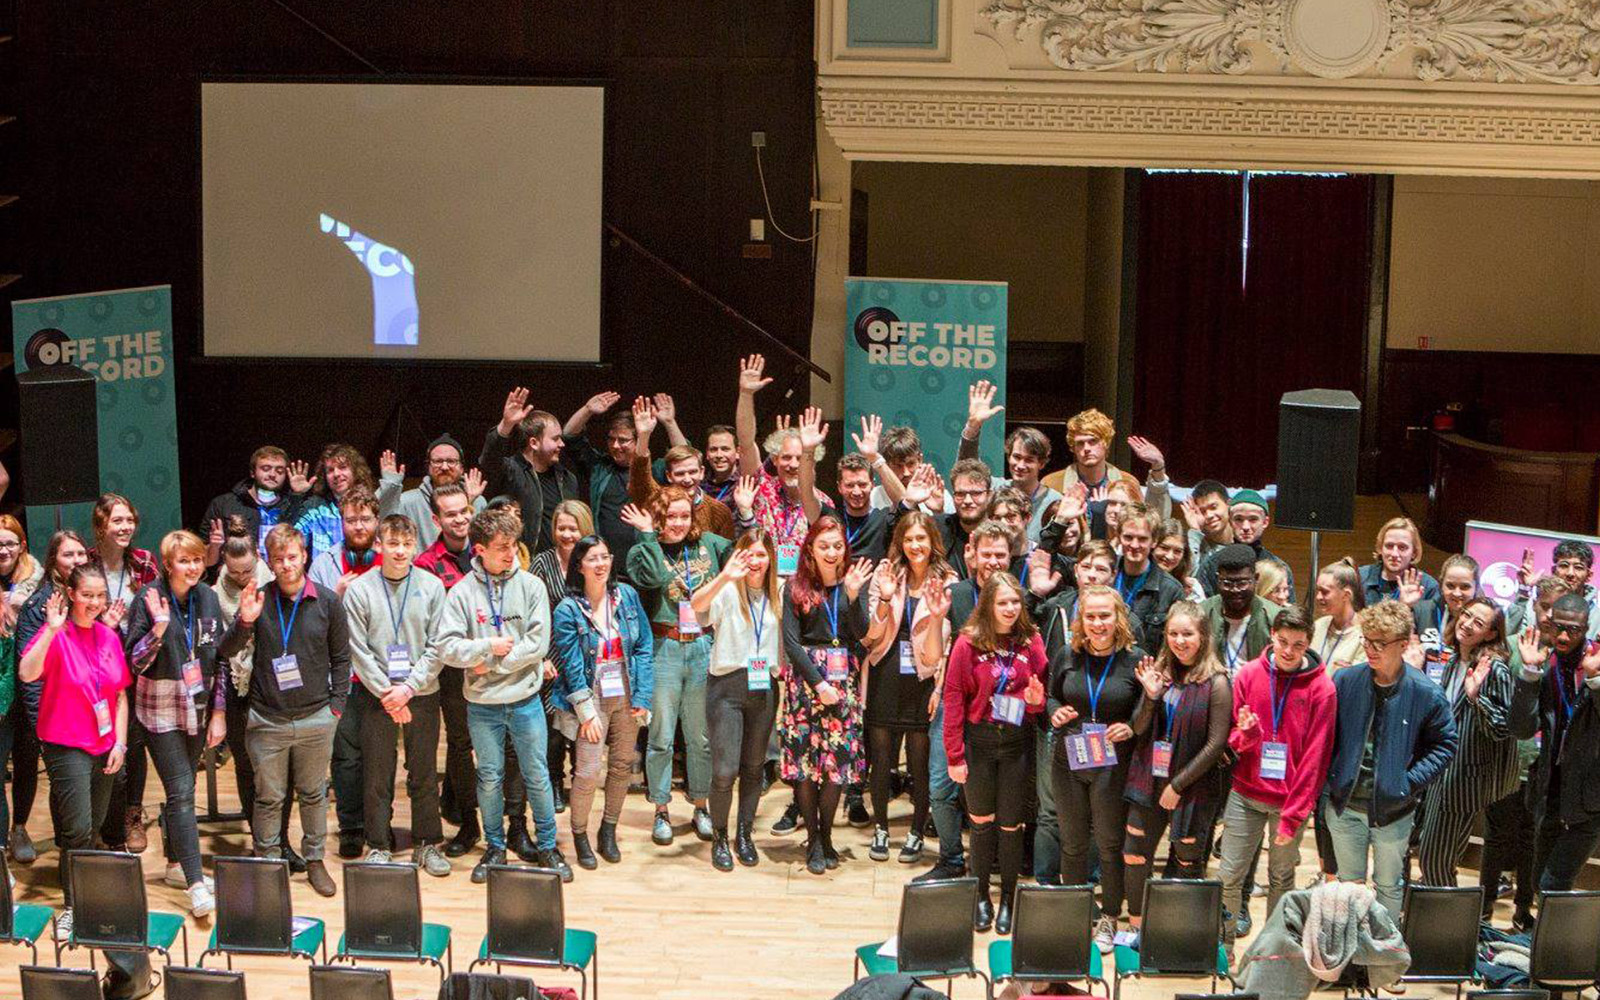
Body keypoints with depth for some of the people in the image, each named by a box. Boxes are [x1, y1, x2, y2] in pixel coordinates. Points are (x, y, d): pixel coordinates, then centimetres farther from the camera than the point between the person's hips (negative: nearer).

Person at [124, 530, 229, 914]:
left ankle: (176, 863, 28)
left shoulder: (208, 599, 2)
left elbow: (218, 658, 7)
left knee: (182, 788, 13)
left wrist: (219, 712, 4)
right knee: (181, 792, -10)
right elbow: (135, 661, -12)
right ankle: (196, 883, -11)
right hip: (161, 710, -4)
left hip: (198, 707, 5)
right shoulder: (149, 599, -11)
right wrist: (158, 627, -28)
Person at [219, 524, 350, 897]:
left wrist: (336, 704, 1)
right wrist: (244, 623, -22)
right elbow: (224, 652, -4)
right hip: (267, 719, 0)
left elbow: (341, 657, 7)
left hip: (316, 719, 1)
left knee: (314, 793, 12)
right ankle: (267, 861, 19)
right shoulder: (258, 600, -2)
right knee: (268, 797, 7)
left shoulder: (327, 603, -1)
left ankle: (314, 859, 26)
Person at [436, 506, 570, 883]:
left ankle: (547, 846, 20)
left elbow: (538, 643, -11)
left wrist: (493, 663, -12)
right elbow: (448, 648, -11)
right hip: (482, 705, 0)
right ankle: (495, 847, 26)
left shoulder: (530, 586, -4)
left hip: (525, 700, 0)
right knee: (489, 779, 11)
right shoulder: (462, 592, -5)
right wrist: (489, 646, -19)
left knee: (537, 777, 7)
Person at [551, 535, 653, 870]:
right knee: (587, 772, -7)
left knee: (622, 766, 11)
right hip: (591, 698, -4)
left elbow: (645, 647, 2)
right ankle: (579, 836, 13)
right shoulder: (567, 610, -10)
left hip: (626, 697, 4)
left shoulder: (626, 596, 0)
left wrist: (642, 696, -4)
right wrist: (587, 713, -12)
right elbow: (571, 667, -10)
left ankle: (609, 831, 29)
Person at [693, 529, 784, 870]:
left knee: (754, 767, 12)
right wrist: (725, 577, -44)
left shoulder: (779, 594, 8)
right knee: (725, 771, -8)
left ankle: (744, 835, 28)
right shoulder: (727, 591, -7)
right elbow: (697, 604, -29)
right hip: (728, 685, -4)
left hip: (765, 687, 4)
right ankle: (719, 839, 11)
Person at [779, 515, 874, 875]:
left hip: (843, 679, 1)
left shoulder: (855, 582, 6)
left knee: (838, 757, -1)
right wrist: (818, 683, -11)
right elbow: (791, 641, -3)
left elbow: (861, 634, -5)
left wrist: (853, 595, -18)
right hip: (805, 676, -1)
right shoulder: (796, 587, 1)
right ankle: (814, 840, 6)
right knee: (805, 755, -3)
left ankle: (825, 836, 11)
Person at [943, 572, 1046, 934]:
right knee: (982, 821, 9)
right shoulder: (969, 643, -9)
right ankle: (982, 897, 22)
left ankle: (1007, 899, 21)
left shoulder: (1031, 641, -1)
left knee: (1011, 823, 7)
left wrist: (1037, 699, -16)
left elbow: (1043, 687, 9)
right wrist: (954, 755, -10)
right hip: (979, 742, -1)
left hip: (1017, 744, 1)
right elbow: (954, 698, -8)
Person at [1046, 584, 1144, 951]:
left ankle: (1109, 919, 23)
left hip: (1112, 766, -3)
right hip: (1068, 762, 3)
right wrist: (1055, 713, -8)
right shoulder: (1066, 656, 0)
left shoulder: (1135, 659, -8)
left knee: (1110, 845, 8)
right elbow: (1050, 697, 13)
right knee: (1072, 843, 14)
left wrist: (1130, 728, -18)